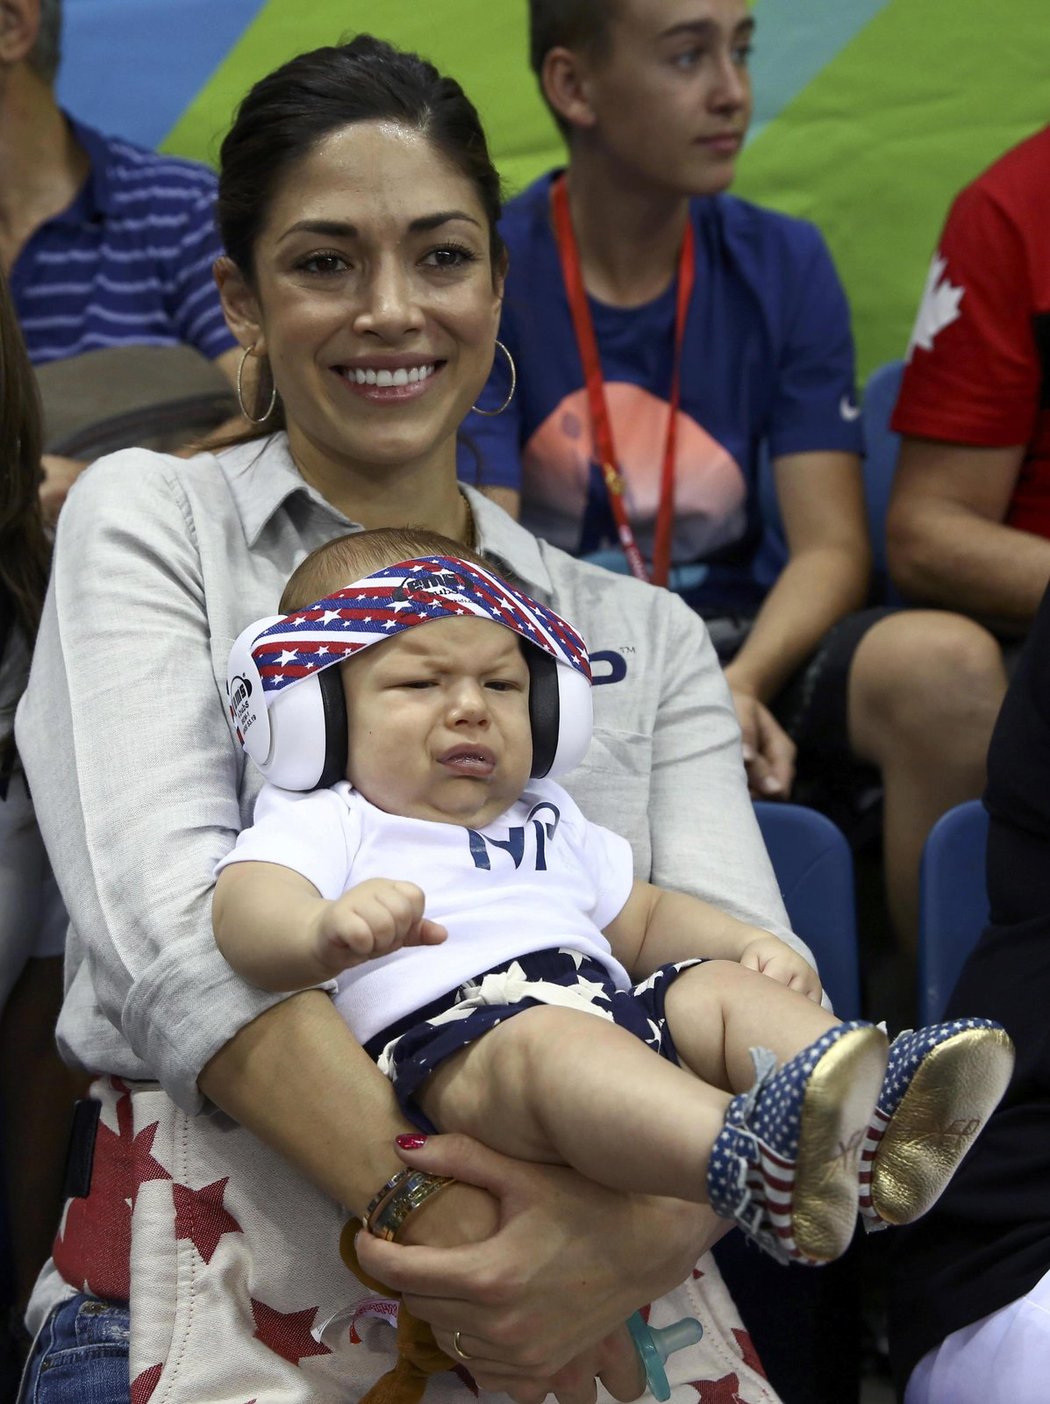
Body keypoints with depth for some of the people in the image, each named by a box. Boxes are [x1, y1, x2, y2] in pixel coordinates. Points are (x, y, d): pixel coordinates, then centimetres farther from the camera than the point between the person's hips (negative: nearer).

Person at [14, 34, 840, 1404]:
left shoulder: (642, 631, 18)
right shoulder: (149, 520, 10)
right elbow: (173, 928, -6)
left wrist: (645, 1236, -19)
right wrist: (424, 1211, -21)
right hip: (228, 1289, -3)